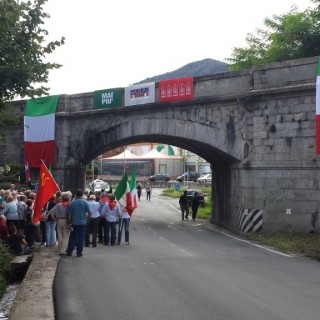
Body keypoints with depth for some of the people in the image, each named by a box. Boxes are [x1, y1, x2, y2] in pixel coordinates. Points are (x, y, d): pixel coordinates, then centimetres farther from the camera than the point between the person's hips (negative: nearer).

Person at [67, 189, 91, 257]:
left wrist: (69, 223, 4)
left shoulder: (72, 202, -4)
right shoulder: (85, 202, -7)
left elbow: (69, 214, -3)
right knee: (81, 238, 5)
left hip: (74, 223, 1)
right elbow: (89, 213, -6)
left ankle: (69, 252, 12)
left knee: (72, 237, 10)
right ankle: (79, 253, 6)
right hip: (82, 223, -1)